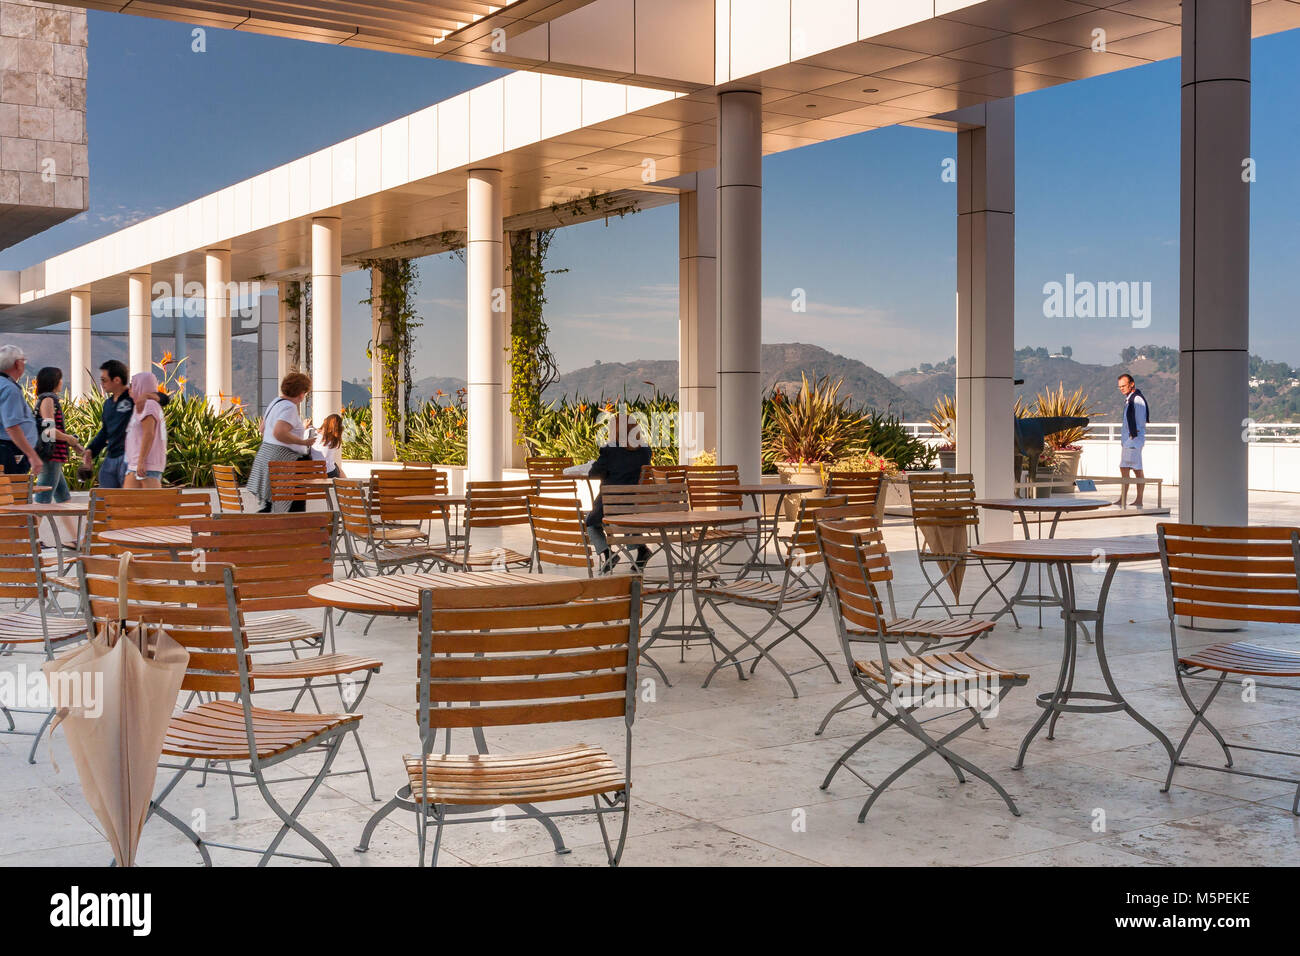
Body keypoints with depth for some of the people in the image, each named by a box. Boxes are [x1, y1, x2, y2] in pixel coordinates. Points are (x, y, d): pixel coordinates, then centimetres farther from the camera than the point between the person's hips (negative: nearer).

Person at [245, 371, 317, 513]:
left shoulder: (276, 402, 14)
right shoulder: (290, 407, -16)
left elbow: (263, 428, 25)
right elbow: (279, 433, -30)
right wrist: (303, 442, -21)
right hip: (281, 459, -10)